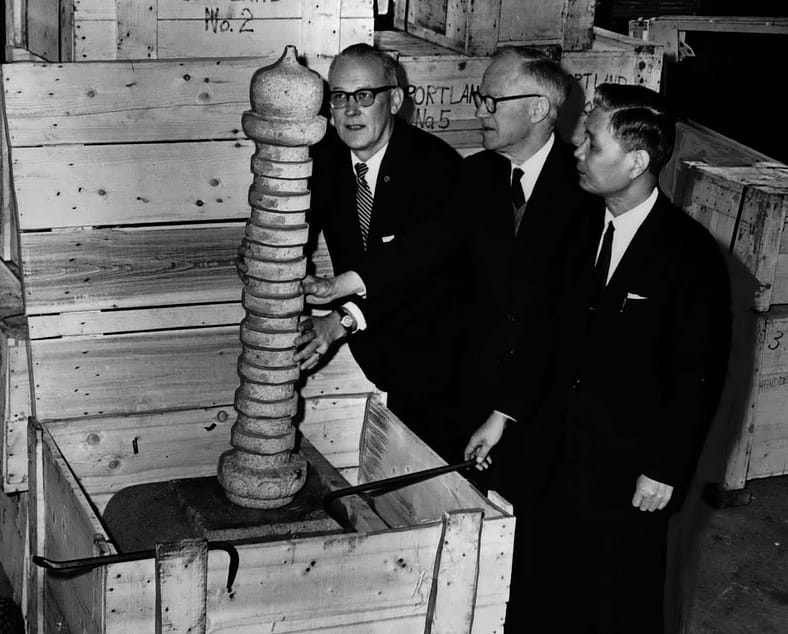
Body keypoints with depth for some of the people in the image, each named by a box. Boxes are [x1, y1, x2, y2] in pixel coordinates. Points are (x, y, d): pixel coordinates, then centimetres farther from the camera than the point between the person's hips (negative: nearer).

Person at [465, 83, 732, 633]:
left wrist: (664, 472, -12)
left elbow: (699, 376, -13)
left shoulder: (692, 255, -16)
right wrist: (503, 415, 6)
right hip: (558, 456, 5)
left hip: (629, 474, -5)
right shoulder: (583, 227, 2)